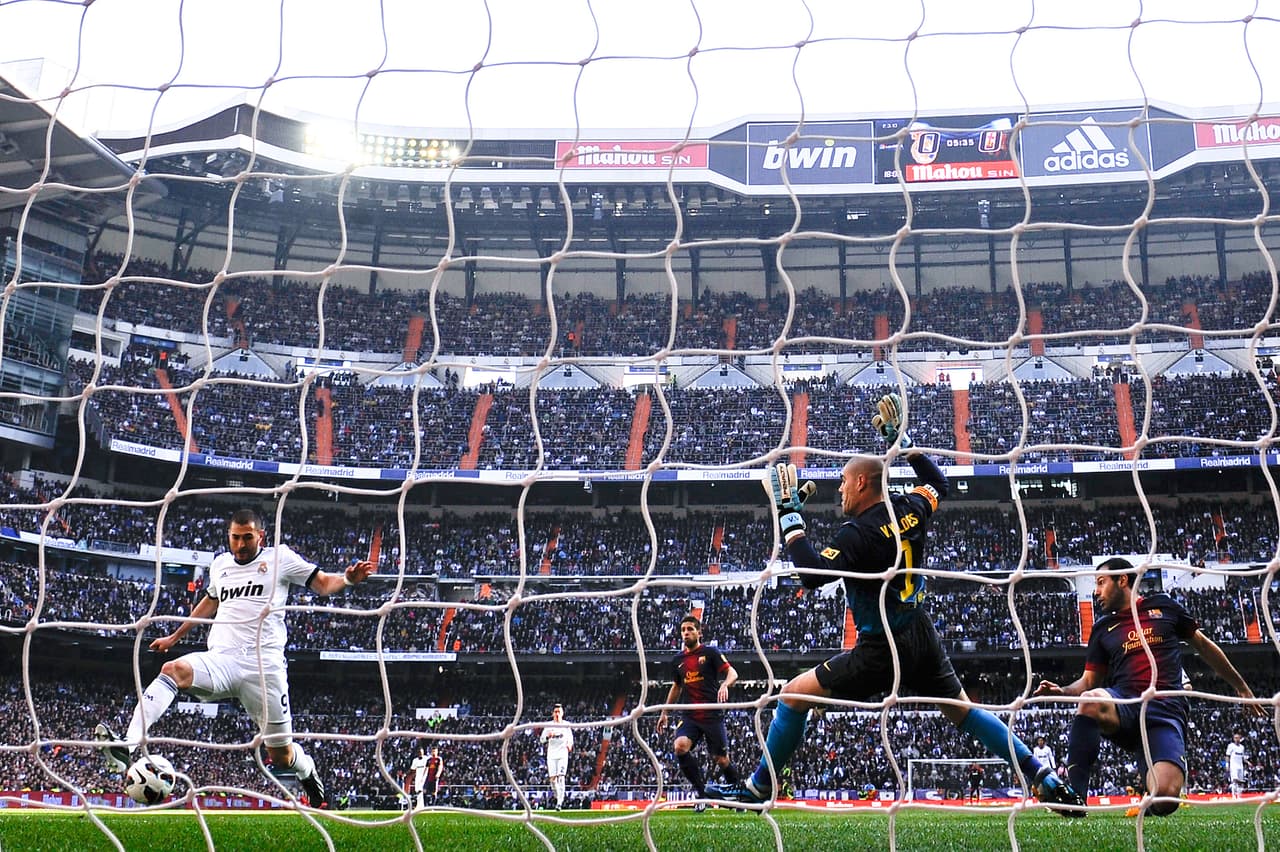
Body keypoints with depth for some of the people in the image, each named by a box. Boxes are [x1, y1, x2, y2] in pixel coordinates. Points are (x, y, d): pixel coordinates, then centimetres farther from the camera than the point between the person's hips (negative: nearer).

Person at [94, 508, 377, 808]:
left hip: (264, 664, -3)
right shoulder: (220, 564, 19)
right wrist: (174, 636, 45)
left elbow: (323, 583, 7)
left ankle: (307, 771, 37)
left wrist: (348, 578, -15)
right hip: (221, 659, 3)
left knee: (281, 756, 0)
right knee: (174, 669, -31)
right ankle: (127, 746, -44)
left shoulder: (279, 557, 7)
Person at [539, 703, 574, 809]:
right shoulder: (549, 725, 6)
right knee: (552, 777, 0)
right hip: (551, 754, 2)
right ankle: (557, 796, 24)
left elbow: (570, 737, 14)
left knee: (560, 777, -12)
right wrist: (548, 736, -21)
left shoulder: (566, 725, 6)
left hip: (563, 754, -2)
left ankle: (560, 802, -16)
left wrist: (569, 745, -7)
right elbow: (542, 739, 1)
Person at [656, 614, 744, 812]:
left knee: (721, 760, -1)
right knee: (680, 746, -23)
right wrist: (664, 712, 25)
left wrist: (724, 685, -30)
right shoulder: (677, 660, 12)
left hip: (713, 715, -4)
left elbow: (732, 673, -9)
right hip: (690, 716, 4)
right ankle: (701, 792, -11)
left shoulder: (710, 652, -2)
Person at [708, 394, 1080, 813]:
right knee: (963, 710, 21)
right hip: (924, 640, 7)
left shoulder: (858, 533, -20)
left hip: (882, 651, -7)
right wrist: (901, 439, 22)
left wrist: (789, 515, -25)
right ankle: (1046, 780, 17)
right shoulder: (910, 510, 0)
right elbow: (938, 483, 23)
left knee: (795, 694, 1)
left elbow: (813, 574, -30)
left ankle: (758, 789, 6)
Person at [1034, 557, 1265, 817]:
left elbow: (1203, 645, 25)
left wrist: (1240, 686, 28)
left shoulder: (1163, 606, 16)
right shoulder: (1103, 628, 20)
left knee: (1165, 798, -25)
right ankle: (1073, 795, -34)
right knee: (1091, 701, -39)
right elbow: (1089, 681, 18)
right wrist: (1061, 690, -5)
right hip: (1124, 704, 1)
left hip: (1166, 709, -1)